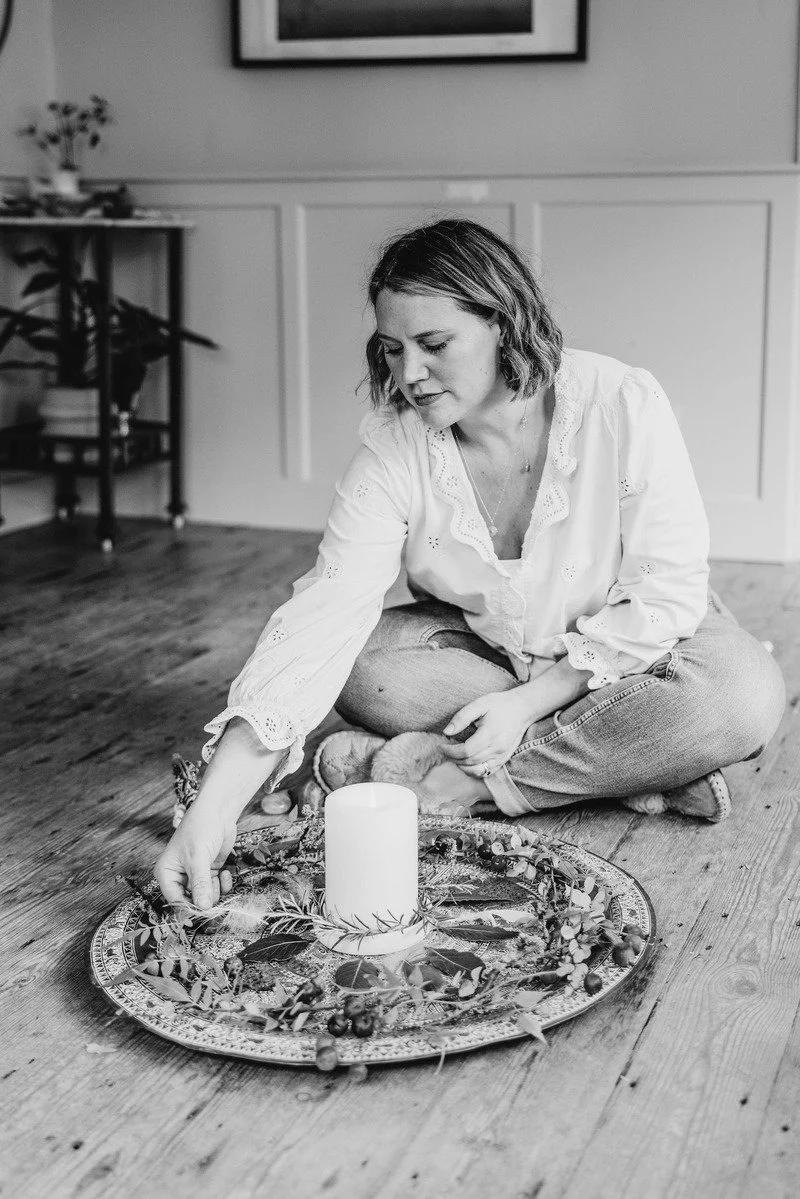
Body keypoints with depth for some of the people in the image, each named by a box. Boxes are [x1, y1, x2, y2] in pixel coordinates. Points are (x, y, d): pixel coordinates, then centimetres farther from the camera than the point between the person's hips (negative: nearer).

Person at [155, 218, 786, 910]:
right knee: (360, 665, -25)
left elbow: (668, 591, -20)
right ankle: (622, 762, -19)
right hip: (484, 647, 2)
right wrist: (214, 808, -39)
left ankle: (451, 779, -26)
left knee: (746, 697, -33)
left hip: (633, 645, -2)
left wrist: (529, 701, -27)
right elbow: (325, 615, -29)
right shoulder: (392, 446, -19)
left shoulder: (622, 405, -25)